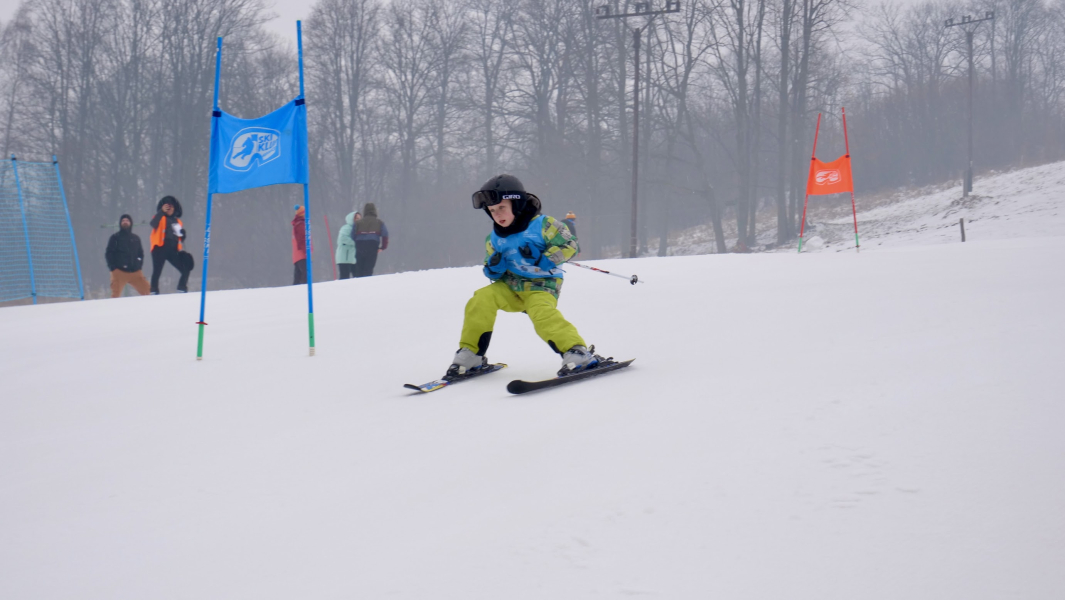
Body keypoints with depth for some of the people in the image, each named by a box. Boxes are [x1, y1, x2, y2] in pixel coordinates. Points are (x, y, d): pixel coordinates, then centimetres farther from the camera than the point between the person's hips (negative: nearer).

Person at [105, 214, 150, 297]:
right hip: (119, 272, -3)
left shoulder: (135, 238, 16)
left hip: (135, 272, 3)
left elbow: (140, 253, 23)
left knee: (147, 291, -4)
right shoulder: (115, 237, 6)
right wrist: (113, 267, -9)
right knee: (115, 295, -11)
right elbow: (108, 254, 2)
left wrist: (139, 264, 6)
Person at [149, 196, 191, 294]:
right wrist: (162, 212, -30)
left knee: (186, 270, 1)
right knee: (157, 272, -11)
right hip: (160, 249, -5)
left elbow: (181, 237, 25)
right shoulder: (160, 218, 5)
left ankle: (182, 290, 12)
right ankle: (154, 292, -10)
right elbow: (154, 224, -19)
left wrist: (181, 233, 2)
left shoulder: (177, 221, 20)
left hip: (173, 250, 5)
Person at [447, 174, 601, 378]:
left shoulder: (542, 224, -10)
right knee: (481, 299, -17)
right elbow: (492, 274, 13)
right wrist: (494, 268, -12)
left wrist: (542, 259, -24)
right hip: (511, 286, 5)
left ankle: (577, 353, -35)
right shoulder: (494, 239, 7)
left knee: (543, 313, -34)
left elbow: (569, 244, -12)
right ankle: (470, 355, -8)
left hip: (542, 284, -5)